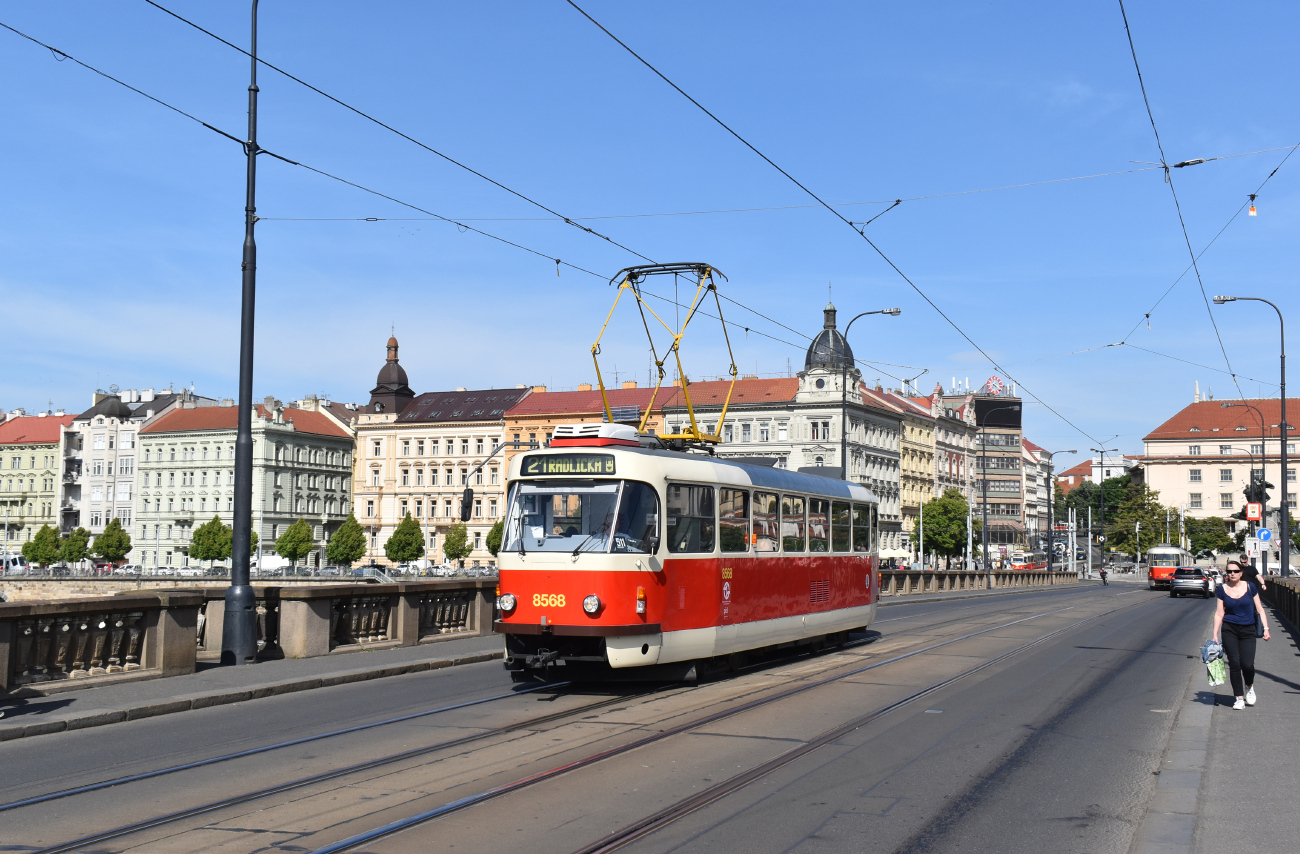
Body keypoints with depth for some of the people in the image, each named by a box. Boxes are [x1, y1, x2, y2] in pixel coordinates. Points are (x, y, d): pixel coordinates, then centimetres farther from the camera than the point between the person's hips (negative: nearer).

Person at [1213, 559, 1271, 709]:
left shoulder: (1250, 587, -1)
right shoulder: (1222, 589, 0)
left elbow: (1259, 609, 5)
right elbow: (1219, 613, 3)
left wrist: (1266, 628, -3)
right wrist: (1215, 635, 0)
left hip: (1248, 631, 0)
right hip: (1229, 630, 0)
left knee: (1247, 664, -11)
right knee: (1234, 664, -4)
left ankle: (1249, 687, 22)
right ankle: (1239, 698, 7)